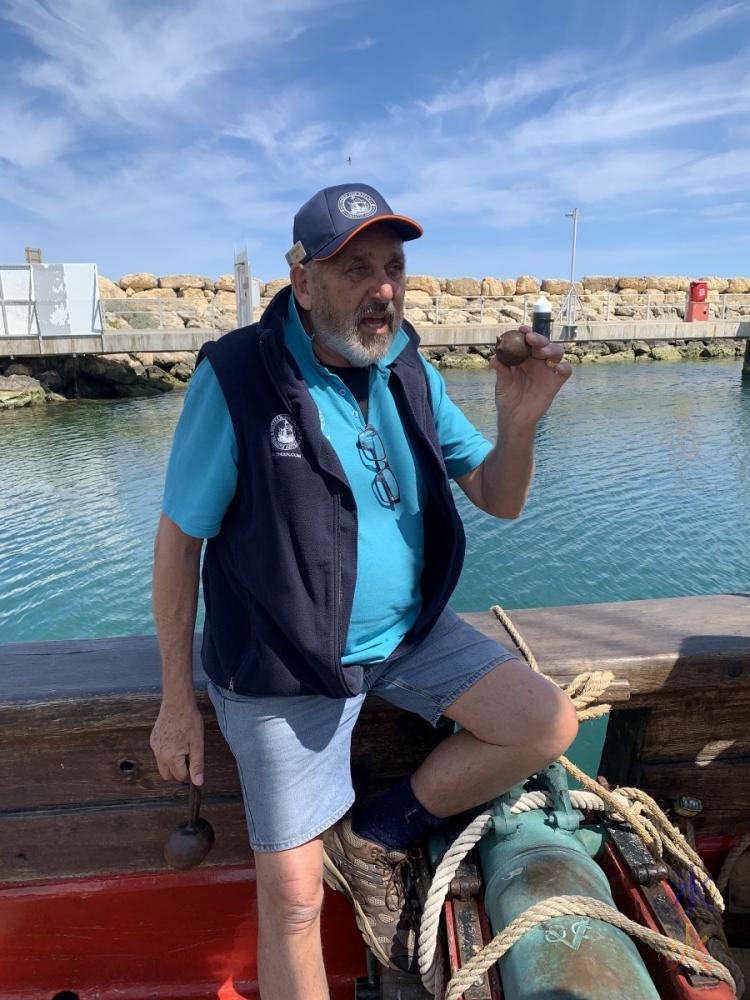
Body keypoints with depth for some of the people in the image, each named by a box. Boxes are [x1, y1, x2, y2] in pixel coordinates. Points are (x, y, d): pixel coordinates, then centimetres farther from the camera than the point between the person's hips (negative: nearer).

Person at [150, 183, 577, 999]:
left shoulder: (409, 373, -2)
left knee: (548, 724, -6)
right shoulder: (237, 377, -18)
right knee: (293, 900, 2)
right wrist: (177, 701, -7)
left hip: (408, 633, 5)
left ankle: (374, 839, 11)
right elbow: (179, 539, -11)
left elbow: (499, 501, 0)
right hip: (286, 671, -4)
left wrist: (518, 424, -23)